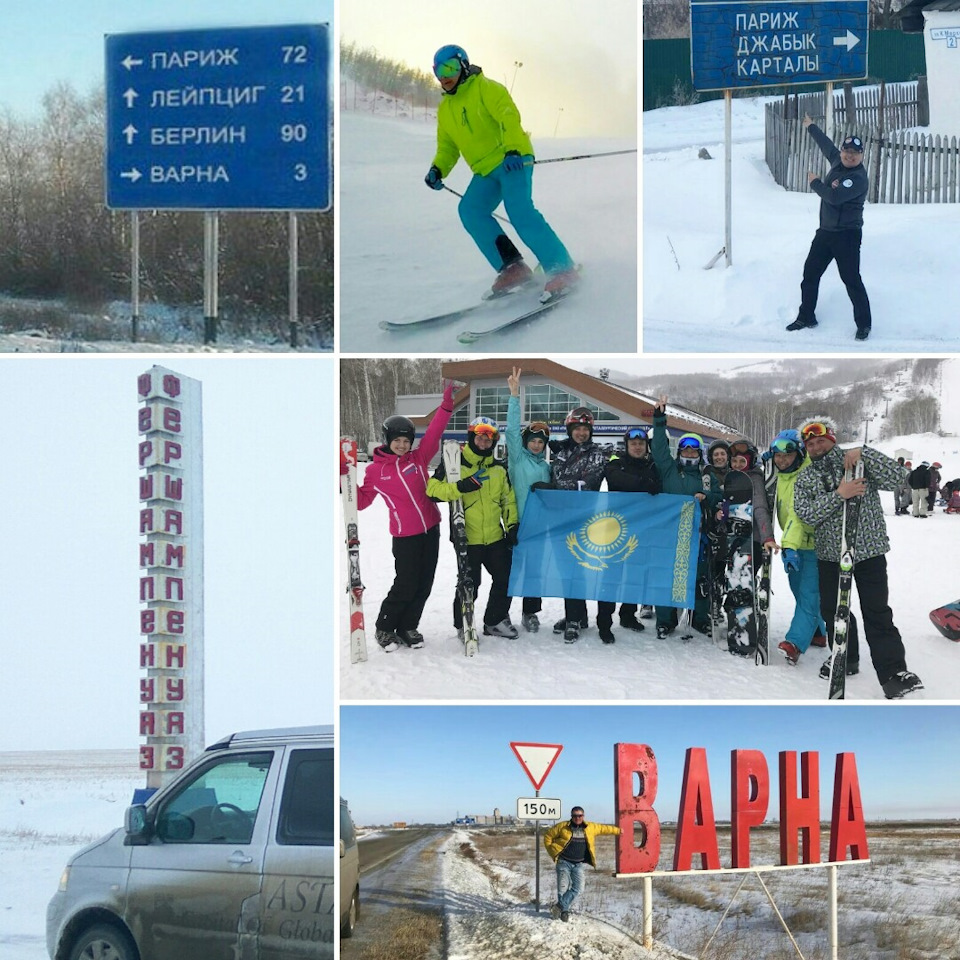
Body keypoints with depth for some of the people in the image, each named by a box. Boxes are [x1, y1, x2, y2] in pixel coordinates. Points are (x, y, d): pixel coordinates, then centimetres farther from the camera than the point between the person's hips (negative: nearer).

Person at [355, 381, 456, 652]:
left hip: (431, 530, 4)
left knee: (424, 585, 10)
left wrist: (447, 402, -16)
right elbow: (362, 500, 4)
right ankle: (384, 628, 17)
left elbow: (435, 431, -6)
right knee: (405, 587, -3)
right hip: (405, 535, -4)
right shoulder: (375, 470, -2)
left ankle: (408, 627, 26)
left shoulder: (418, 458, 2)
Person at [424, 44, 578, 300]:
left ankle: (563, 270, -23)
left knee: (519, 211, -24)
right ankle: (511, 267, -16)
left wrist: (512, 149, -33)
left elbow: (509, 115, -17)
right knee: (470, 210, -16)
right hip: (485, 171, 7)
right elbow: (447, 146, 25)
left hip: (512, 160, -7)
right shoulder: (445, 109, 18)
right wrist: (438, 169, 4)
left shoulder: (485, 88, -4)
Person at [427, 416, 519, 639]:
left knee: (505, 577, 10)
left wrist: (512, 525, 7)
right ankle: (463, 625, 19)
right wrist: (460, 487, -28)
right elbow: (433, 489, -14)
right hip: (467, 537, -5)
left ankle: (495, 621, 28)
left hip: (496, 536, 6)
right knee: (469, 583, -2)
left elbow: (508, 499, 17)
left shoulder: (499, 468, 10)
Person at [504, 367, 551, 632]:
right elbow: (512, 430, -13)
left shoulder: (545, 466, 17)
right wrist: (514, 396, -22)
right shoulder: (518, 458, 0)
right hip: (520, 521, -5)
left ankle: (531, 612, 15)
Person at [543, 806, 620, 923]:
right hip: (564, 862, -3)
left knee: (578, 889, -8)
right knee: (563, 888, -6)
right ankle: (564, 910, 11)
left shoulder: (590, 828, 4)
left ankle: (559, 907, 2)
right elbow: (548, 836, 3)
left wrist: (619, 831, 16)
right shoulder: (562, 827, -5)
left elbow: (604, 828, 15)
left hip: (578, 864, 3)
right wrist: (554, 853, -1)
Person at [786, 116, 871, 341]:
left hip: (847, 235, -9)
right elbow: (826, 144, 24)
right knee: (810, 274, 13)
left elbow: (834, 196, -30)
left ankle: (863, 324, 1)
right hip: (825, 231, 9)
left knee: (851, 280, -8)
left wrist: (814, 183, -13)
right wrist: (811, 127, 38)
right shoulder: (837, 162, 4)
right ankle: (806, 317, 25)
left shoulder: (858, 178, -20)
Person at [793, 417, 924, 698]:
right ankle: (846, 658, 31)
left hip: (868, 550, -4)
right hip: (829, 553, 4)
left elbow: (896, 477, -12)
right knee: (832, 609, 12)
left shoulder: (860, 462, 1)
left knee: (877, 612, -9)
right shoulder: (804, 480, 7)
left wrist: (863, 453, -19)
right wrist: (838, 495, -22)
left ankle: (893, 671, -7)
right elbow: (807, 513, -10)